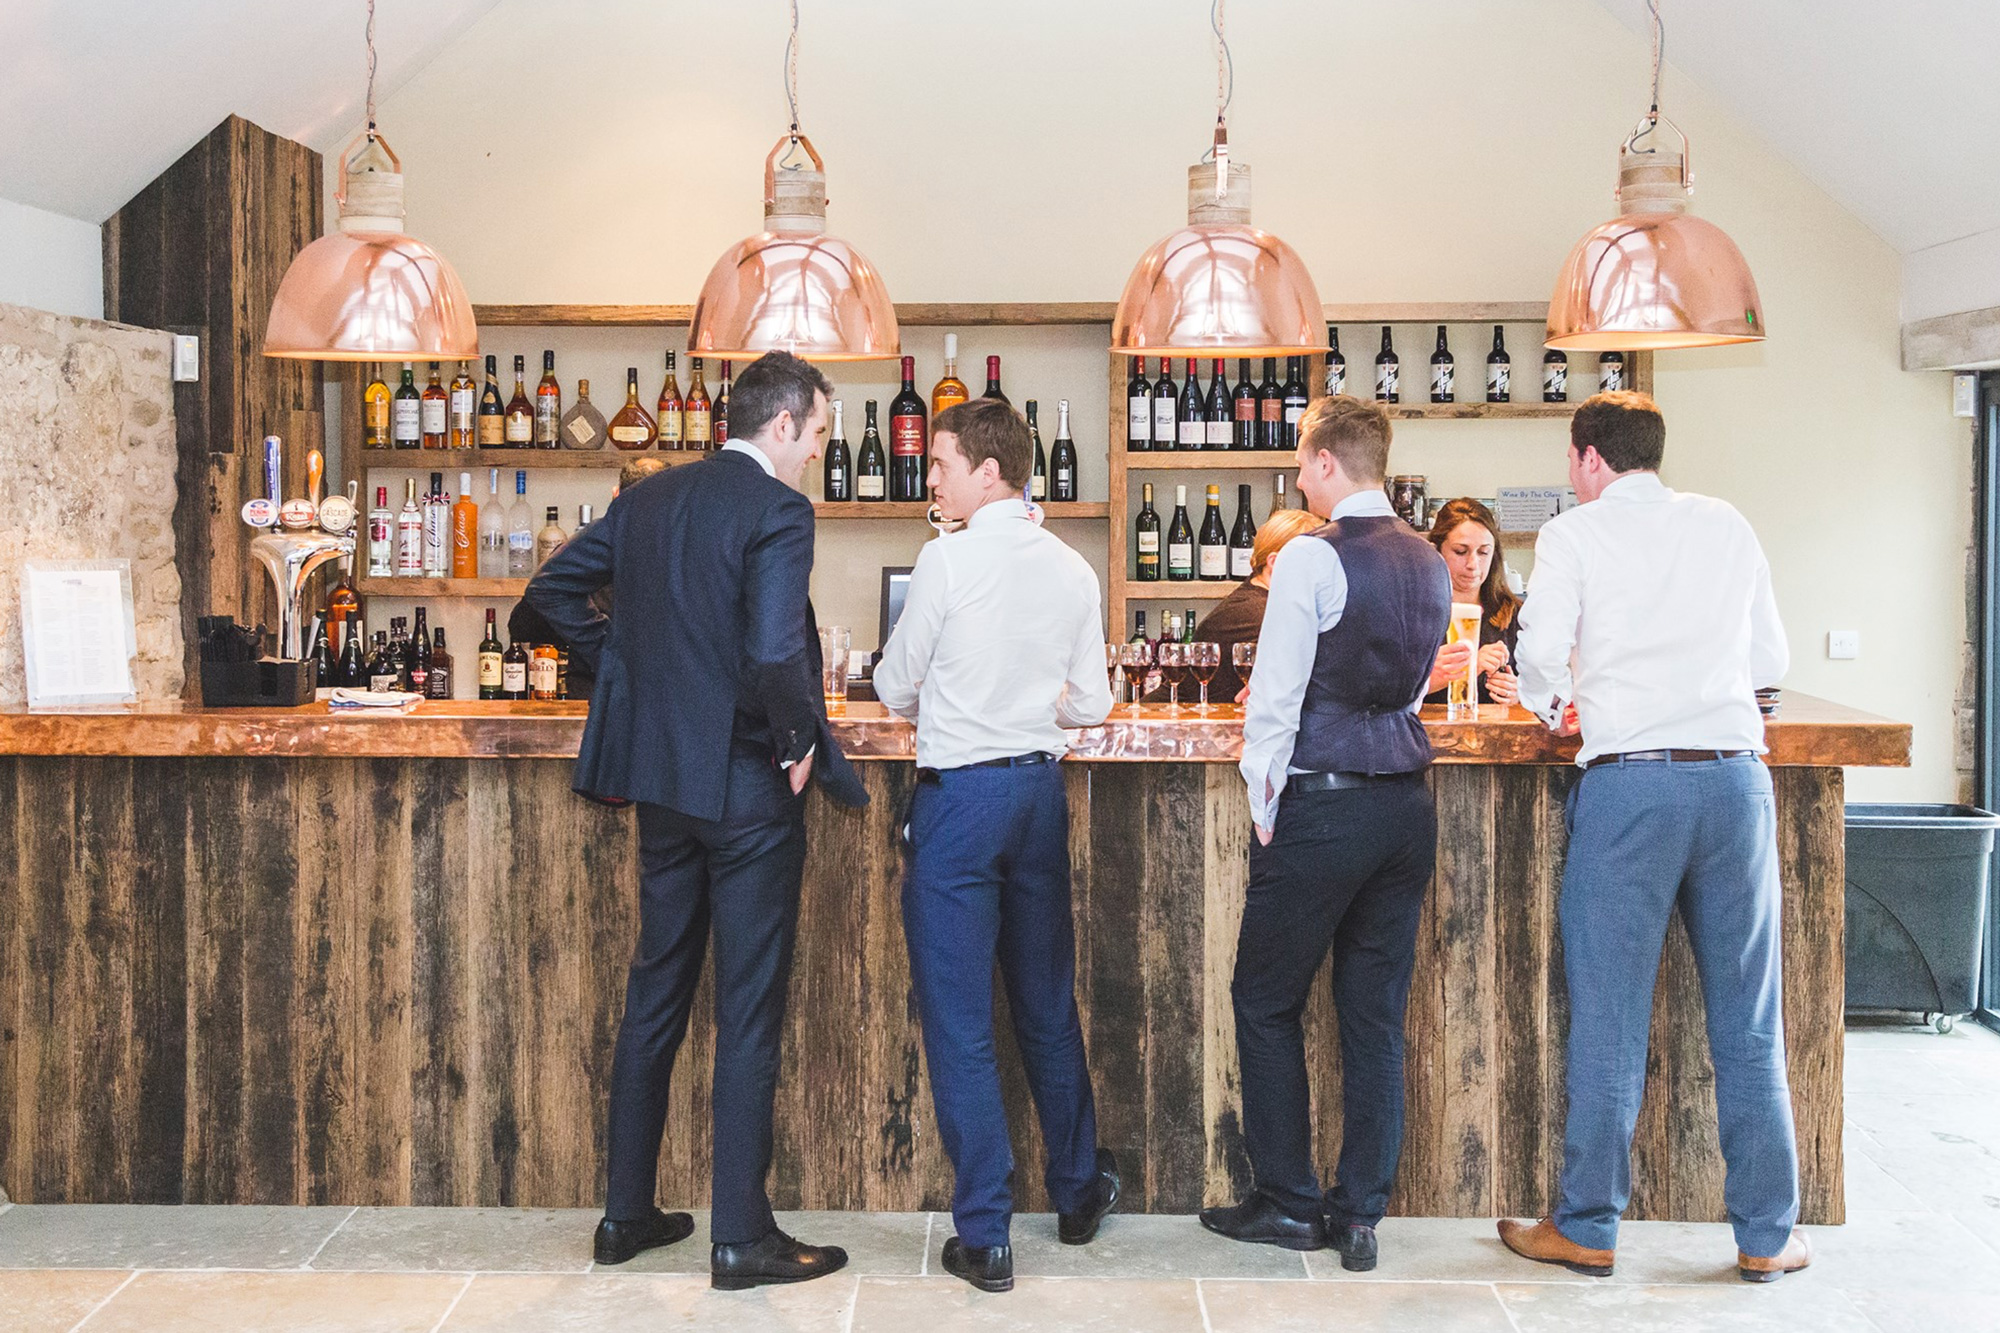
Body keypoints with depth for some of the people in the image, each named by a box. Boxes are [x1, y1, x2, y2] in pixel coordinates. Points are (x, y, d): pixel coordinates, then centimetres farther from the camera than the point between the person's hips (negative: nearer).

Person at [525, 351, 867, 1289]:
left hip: (660, 776, 7)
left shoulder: (650, 499, 8)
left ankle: (626, 1213, 25)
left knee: (654, 996, 16)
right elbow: (773, 651, -27)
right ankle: (741, 1238, 9)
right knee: (748, 1012, 2)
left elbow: (554, 588, 14)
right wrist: (802, 742, -12)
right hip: (747, 786, -7)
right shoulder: (777, 510, -15)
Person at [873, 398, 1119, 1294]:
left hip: (960, 792, -5)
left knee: (959, 1021, 2)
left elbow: (895, 689, -3)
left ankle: (984, 1237, 4)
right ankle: (1079, 1194, 32)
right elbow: (1091, 704, 7)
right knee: (1049, 1006, 19)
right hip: (1041, 789, 5)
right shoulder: (1074, 571, 2)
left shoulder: (948, 559, -12)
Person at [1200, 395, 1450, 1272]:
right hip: (1407, 804, 7)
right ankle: (1360, 1215, 15)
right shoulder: (1429, 565, 9)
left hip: (1322, 805, -7)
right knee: (1376, 1015, 10)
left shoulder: (1313, 558, -12)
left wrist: (1264, 805, -3)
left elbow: (1275, 696, -12)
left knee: (1266, 1002, 8)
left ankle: (1288, 1202, 15)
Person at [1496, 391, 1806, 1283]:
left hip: (1629, 776, -3)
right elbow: (1771, 658, 18)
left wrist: (1555, 707, 15)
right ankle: (1767, 1235, 16)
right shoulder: (1727, 525, 14)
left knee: (1607, 1015, 4)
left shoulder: (1574, 534, 3)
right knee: (1748, 1018, 9)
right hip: (1735, 770, 3)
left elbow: (1540, 652, -6)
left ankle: (1586, 1229, 12)